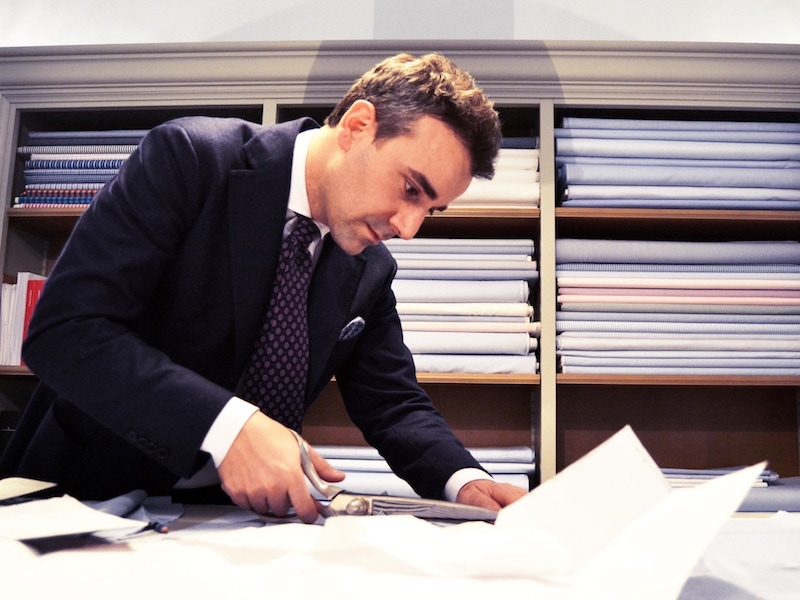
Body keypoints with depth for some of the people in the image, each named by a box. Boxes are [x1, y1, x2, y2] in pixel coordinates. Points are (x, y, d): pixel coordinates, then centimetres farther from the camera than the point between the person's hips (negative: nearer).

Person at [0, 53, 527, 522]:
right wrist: (229, 424, -36)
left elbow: (393, 404, 4)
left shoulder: (370, 272, -2)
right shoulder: (188, 158, -18)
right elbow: (63, 329, -24)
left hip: (231, 509, 4)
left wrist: (464, 480, -16)